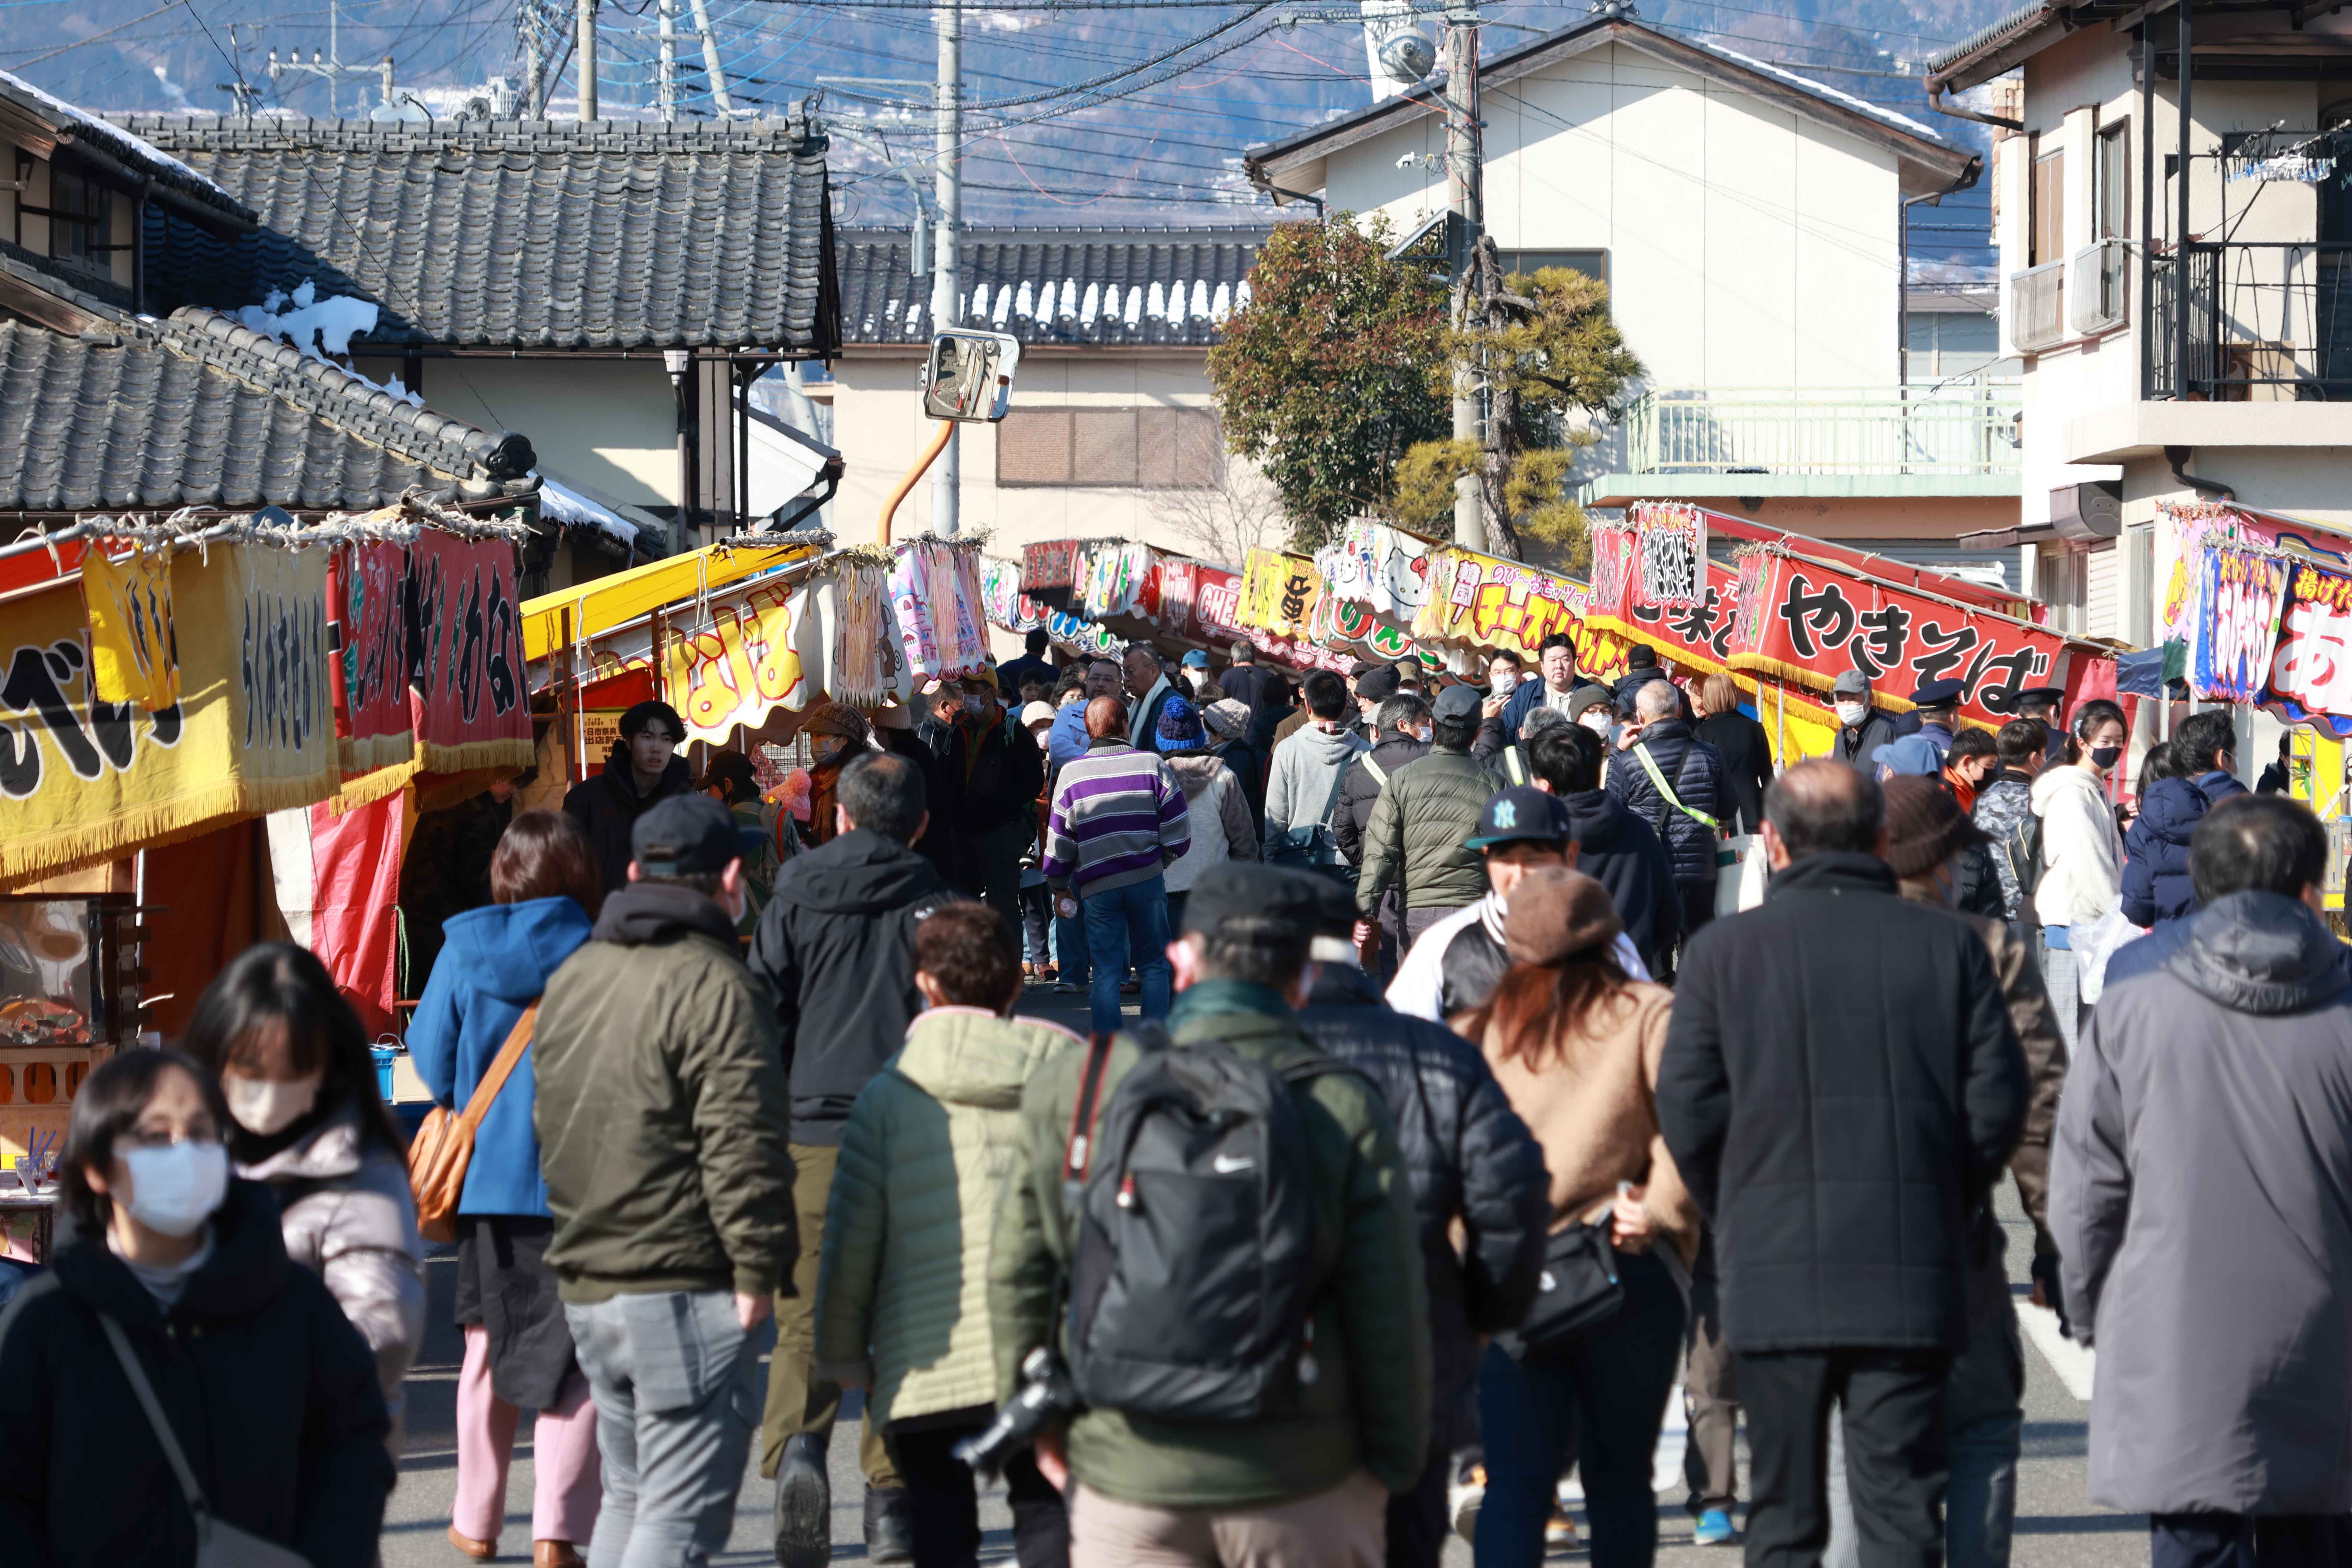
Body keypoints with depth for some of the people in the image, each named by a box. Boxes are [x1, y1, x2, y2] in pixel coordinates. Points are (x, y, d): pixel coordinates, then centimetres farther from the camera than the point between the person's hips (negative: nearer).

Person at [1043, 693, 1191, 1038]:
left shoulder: (1071, 774, -1)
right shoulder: (1152, 765, -3)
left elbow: (1059, 843, 3)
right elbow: (1178, 835, -3)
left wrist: (1060, 887, 17)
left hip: (1097, 887, 0)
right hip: (1147, 880, 0)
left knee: (1106, 974, 5)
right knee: (1154, 966, 11)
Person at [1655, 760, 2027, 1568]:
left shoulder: (1724, 950, 0)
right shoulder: (1949, 944, 3)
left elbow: (1687, 1112, -2)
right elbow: (1998, 1103, 1)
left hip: (1775, 1274, -1)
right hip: (1913, 1277, 1)